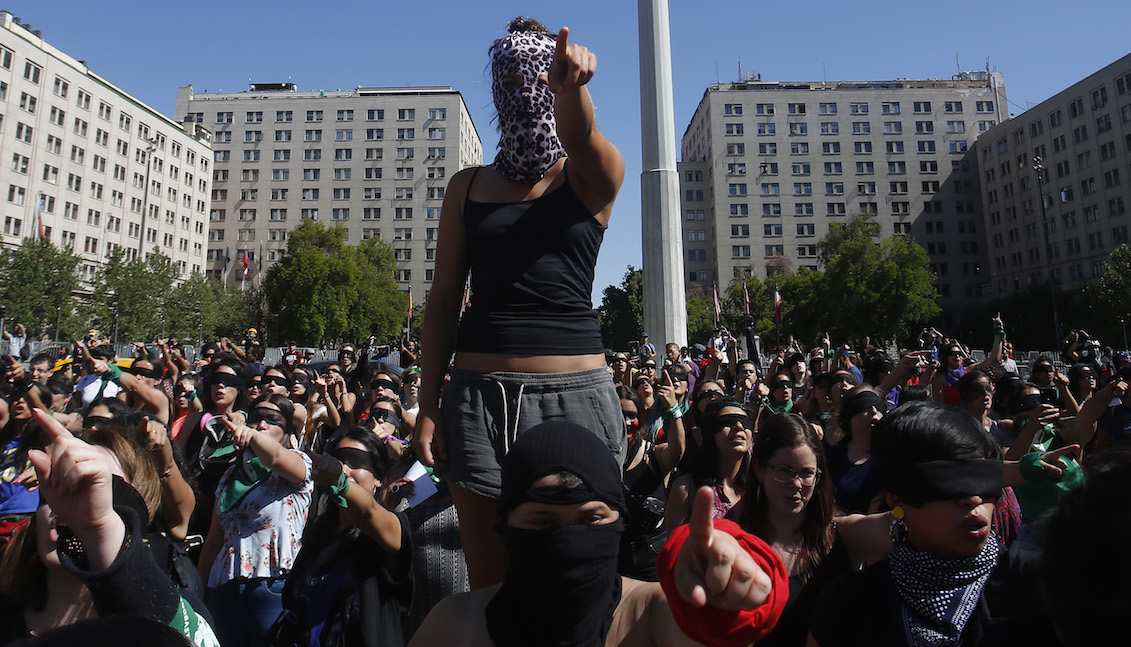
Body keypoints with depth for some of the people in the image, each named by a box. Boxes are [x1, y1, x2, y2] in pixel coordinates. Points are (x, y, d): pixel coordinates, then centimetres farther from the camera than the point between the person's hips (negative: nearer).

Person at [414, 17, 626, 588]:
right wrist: (427, 405, 3)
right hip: (480, 391, 2)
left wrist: (572, 85, -41)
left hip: (573, 391, -1)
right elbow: (444, 300, 8)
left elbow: (578, 137, -20)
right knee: (487, 582, 8)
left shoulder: (594, 175, 5)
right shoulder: (468, 186, 11)